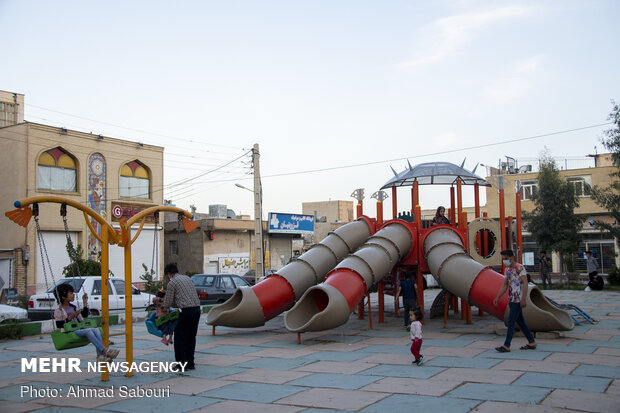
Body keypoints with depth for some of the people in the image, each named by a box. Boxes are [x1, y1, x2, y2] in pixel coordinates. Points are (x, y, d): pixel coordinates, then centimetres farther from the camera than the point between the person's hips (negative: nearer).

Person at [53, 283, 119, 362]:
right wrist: (70, 318, -18)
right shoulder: (58, 310, -3)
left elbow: (84, 316, 21)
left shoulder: (73, 307, 19)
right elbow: (59, 327, -8)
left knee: (96, 330, -20)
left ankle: (100, 356, -32)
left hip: (78, 330, 7)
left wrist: (85, 302, 20)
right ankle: (105, 350, -37)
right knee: (88, 331, -31)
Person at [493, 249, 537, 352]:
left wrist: (524, 299, -23)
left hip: (518, 300, -9)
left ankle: (506, 346, -5)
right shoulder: (507, 270, 14)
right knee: (520, 322, 13)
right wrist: (498, 297, 13)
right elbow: (505, 285, 19)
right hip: (511, 300, 9)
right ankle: (532, 342, 21)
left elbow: (525, 283, -17)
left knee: (510, 322, -8)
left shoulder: (520, 268, -12)